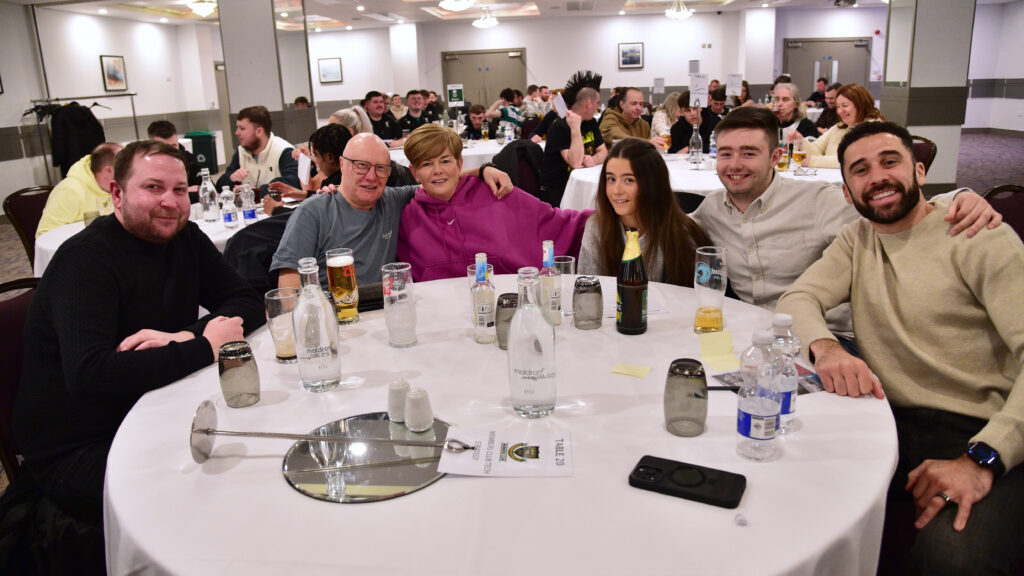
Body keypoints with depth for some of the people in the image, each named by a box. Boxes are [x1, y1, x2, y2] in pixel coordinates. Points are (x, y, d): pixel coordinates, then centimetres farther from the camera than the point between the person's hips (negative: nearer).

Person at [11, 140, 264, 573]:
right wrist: (205, 347, -24)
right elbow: (90, 376, -30)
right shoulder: (86, 258, -17)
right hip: (75, 452, -7)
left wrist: (185, 336, -17)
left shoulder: (184, 238, 4)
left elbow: (249, 305, 1)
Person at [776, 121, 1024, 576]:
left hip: (982, 435, -4)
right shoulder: (856, 240, 16)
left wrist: (981, 459, -25)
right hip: (892, 424, 4)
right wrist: (825, 348, -21)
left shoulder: (979, 237, -2)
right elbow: (797, 298, 4)